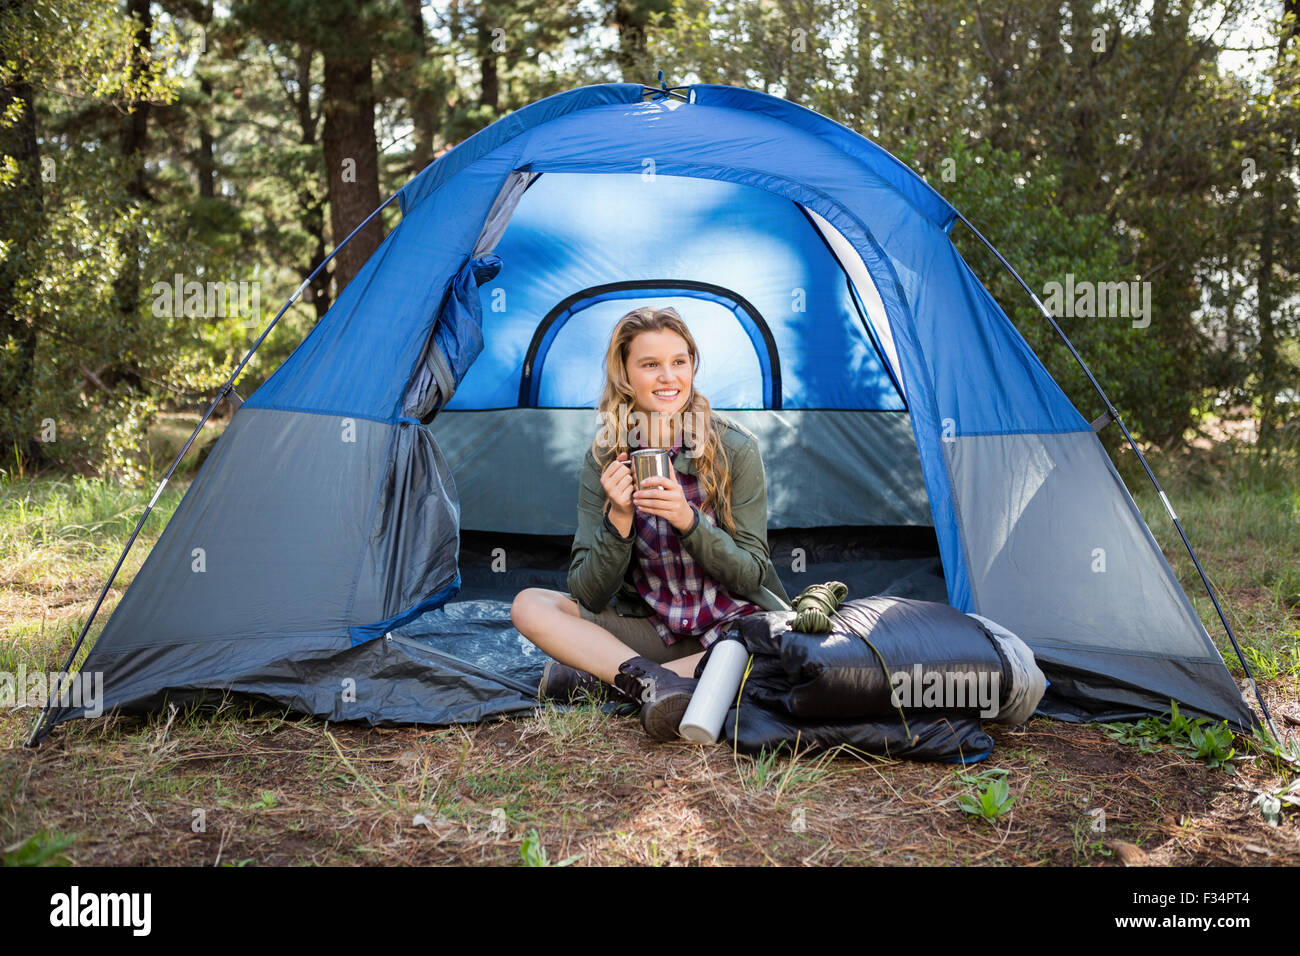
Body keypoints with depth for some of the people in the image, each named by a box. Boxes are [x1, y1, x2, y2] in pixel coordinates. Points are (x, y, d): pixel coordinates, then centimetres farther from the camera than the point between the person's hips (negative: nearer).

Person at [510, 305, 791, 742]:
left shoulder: (735, 448, -12)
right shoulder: (604, 459, -6)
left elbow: (750, 574, -10)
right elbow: (588, 595, -8)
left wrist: (688, 520, -27)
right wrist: (619, 518, -26)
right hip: (651, 629, 2)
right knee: (530, 606, -14)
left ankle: (596, 677, -28)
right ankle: (654, 682, -34)